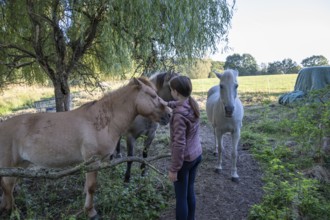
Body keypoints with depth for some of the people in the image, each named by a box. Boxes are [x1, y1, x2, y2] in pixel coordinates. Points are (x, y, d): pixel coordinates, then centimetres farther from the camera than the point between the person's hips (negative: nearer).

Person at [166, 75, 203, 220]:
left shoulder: (179, 114, -28)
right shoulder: (192, 104, -3)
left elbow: (179, 144, -26)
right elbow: (178, 104, 22)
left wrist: (173, 169, -18)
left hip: (185, 159, -8)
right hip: (197, 155, 8)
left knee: (181, 196, 10)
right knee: (190, 191, 24)